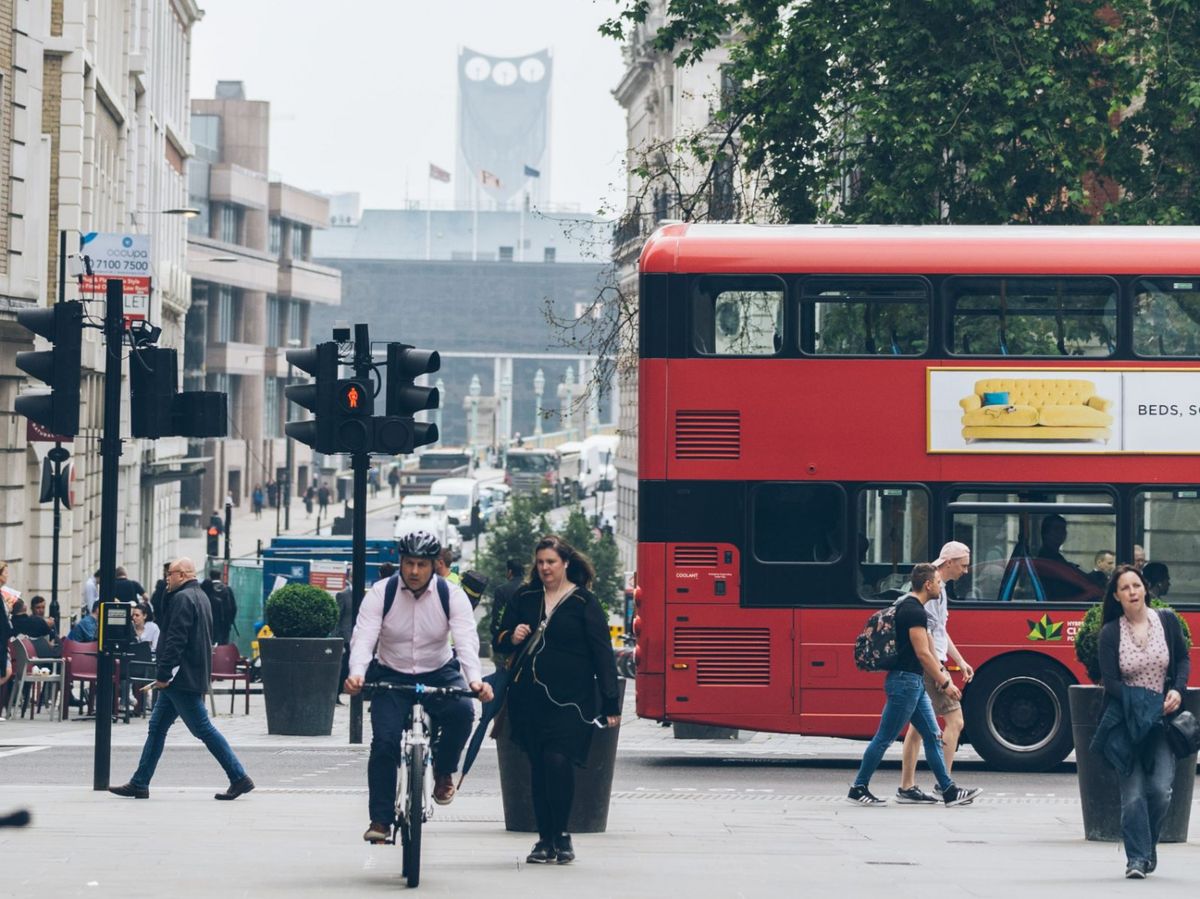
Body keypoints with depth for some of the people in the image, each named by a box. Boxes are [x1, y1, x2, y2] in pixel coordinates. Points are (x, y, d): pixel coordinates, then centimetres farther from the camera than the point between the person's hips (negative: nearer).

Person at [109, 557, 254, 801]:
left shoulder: (183, 598, -15)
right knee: (157, 727, 11)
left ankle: (239, 778, -6)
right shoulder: (200, 597, 17)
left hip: (182, 680, -11)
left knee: (203, 729, -7)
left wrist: (163, 674, -20)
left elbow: (176, 640, -22)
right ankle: (139, 784, 13)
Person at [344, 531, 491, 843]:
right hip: (391, 676, 0)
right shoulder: (380, 593, -12)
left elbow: (467, 641, -23)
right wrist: (357, 674, -42)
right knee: (385, 741, -17)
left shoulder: (452, 595, -12)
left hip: (439, 674, 0)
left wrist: (475, 680, -42)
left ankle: (443, 772, -3)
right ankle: (380, 820, -6)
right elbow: (363, 638, -21)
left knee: (462, 711, -30)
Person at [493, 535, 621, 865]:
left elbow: (602, 653, -1)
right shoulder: (524, 599, 13)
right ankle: (545, 839, 10)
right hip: (528, 698, 4)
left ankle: (561, 835, -2)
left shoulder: (584, 603, 1)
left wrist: (610, 702, -6)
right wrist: (511, 638, -5)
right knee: (538, 766, 4)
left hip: (569, 700, -4)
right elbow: (499, 642, 20)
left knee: (558, 760, -16)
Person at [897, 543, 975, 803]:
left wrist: (960, 661, 25)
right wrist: (938, 671, -22)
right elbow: (926, 633, -20)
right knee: (954, 720, -10)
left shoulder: (939, 588, 19)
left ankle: (907, 787, 10)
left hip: (921, 668, 11)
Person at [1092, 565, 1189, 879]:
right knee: (1133, 792, -8)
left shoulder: (1166, 620, 2)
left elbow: (1183, 659, 12)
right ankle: (1137, 858, -4)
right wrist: (1141, 704, -17)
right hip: (1125, 720, -1)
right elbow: (1110, 681, -6)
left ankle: (1148, 845, 14)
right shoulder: (1110, 633, -3)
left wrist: (1177, 690, -6)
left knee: (1160, 789, -10)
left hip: (1161, 717, 1)